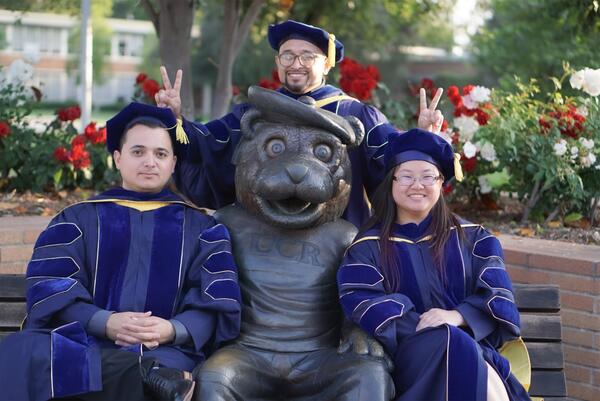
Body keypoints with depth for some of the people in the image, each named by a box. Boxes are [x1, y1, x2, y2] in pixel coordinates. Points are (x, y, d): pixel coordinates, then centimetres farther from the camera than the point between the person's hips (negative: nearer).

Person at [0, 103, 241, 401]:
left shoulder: (201, 228, 19)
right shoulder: (76, 220, 19)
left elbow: (216, 304, 6)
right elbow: (50, 288, 3)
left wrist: (173, 329, -17)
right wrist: (104, 322, -16)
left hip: (167, 349, -3)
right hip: (82, 343, 3)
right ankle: (154, 376, -41)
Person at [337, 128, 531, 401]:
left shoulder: (471, 237, 15)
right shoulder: (368, 247, 9)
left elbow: (497, 294, 4)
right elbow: (363, 305, -6)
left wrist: (457, 316, -17)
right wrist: (426, 328, -18)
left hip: (475, 343, 2)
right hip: (408, 353, -1)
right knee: (453, 345, -34)